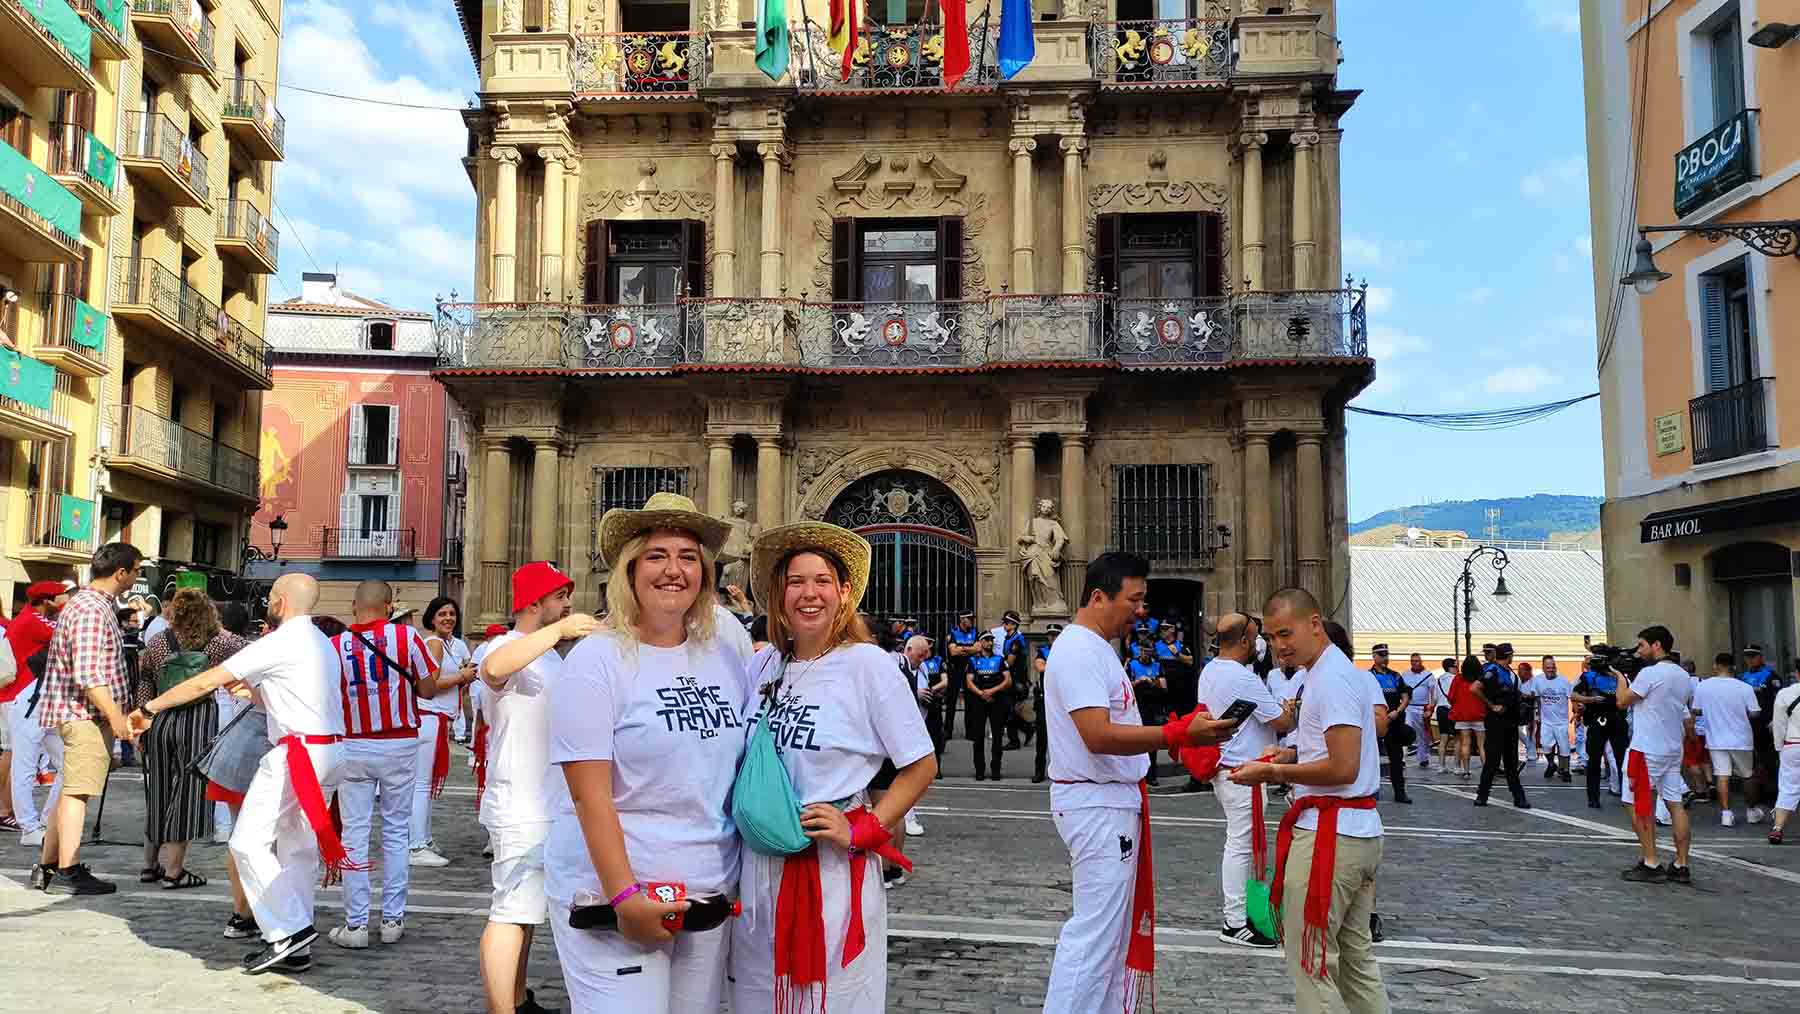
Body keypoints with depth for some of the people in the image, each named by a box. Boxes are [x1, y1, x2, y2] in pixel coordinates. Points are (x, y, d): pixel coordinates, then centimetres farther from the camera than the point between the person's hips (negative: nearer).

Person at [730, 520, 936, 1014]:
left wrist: (862, 831, -14)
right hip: (761, 863, 5)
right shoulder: (764, 664, 4)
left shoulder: (867, 664, -11)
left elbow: (921, 766, -7)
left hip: (834, 864, -4)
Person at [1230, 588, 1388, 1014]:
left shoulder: (1331, 678, -17)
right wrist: (1290, 756, 11)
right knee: (1356, 956, 17)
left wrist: (1272, 772, -14)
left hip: (1328, 835, -11)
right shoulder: (1348, 671, 15)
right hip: (1359, 830, 11)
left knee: (1310, 963, -3)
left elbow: (1343, 769, -23)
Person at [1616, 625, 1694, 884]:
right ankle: (1681, 866, 8)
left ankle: (1651, 864, 0)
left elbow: (1622, 701, -10)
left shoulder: (1650, 673, -15)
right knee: (1676, 804, 7)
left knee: (1640, 808, 1)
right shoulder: (1682, 675, 11)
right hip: (1673, 749, 8)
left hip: (1647, 749, -8)